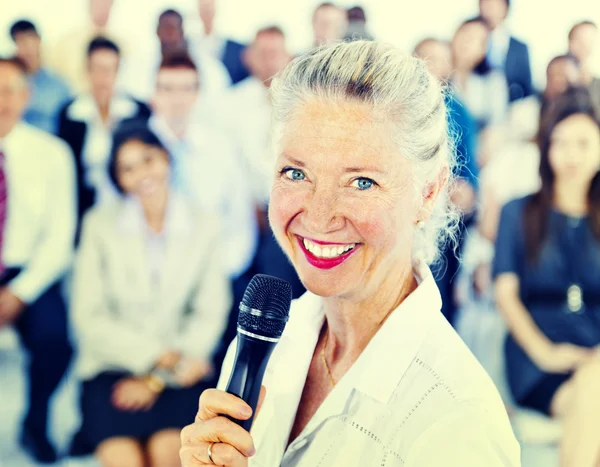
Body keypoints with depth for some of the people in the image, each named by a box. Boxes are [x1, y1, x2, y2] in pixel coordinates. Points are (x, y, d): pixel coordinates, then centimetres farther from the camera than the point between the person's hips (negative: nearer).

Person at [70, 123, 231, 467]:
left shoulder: (204, 226, 4)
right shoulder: (100, 224, 3)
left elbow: (210, 313, 2)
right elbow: (88, 316, 0)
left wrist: (157, 379, -6)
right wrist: (154, 355, -9)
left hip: (178, 372, 0)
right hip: (113, 364, 0)